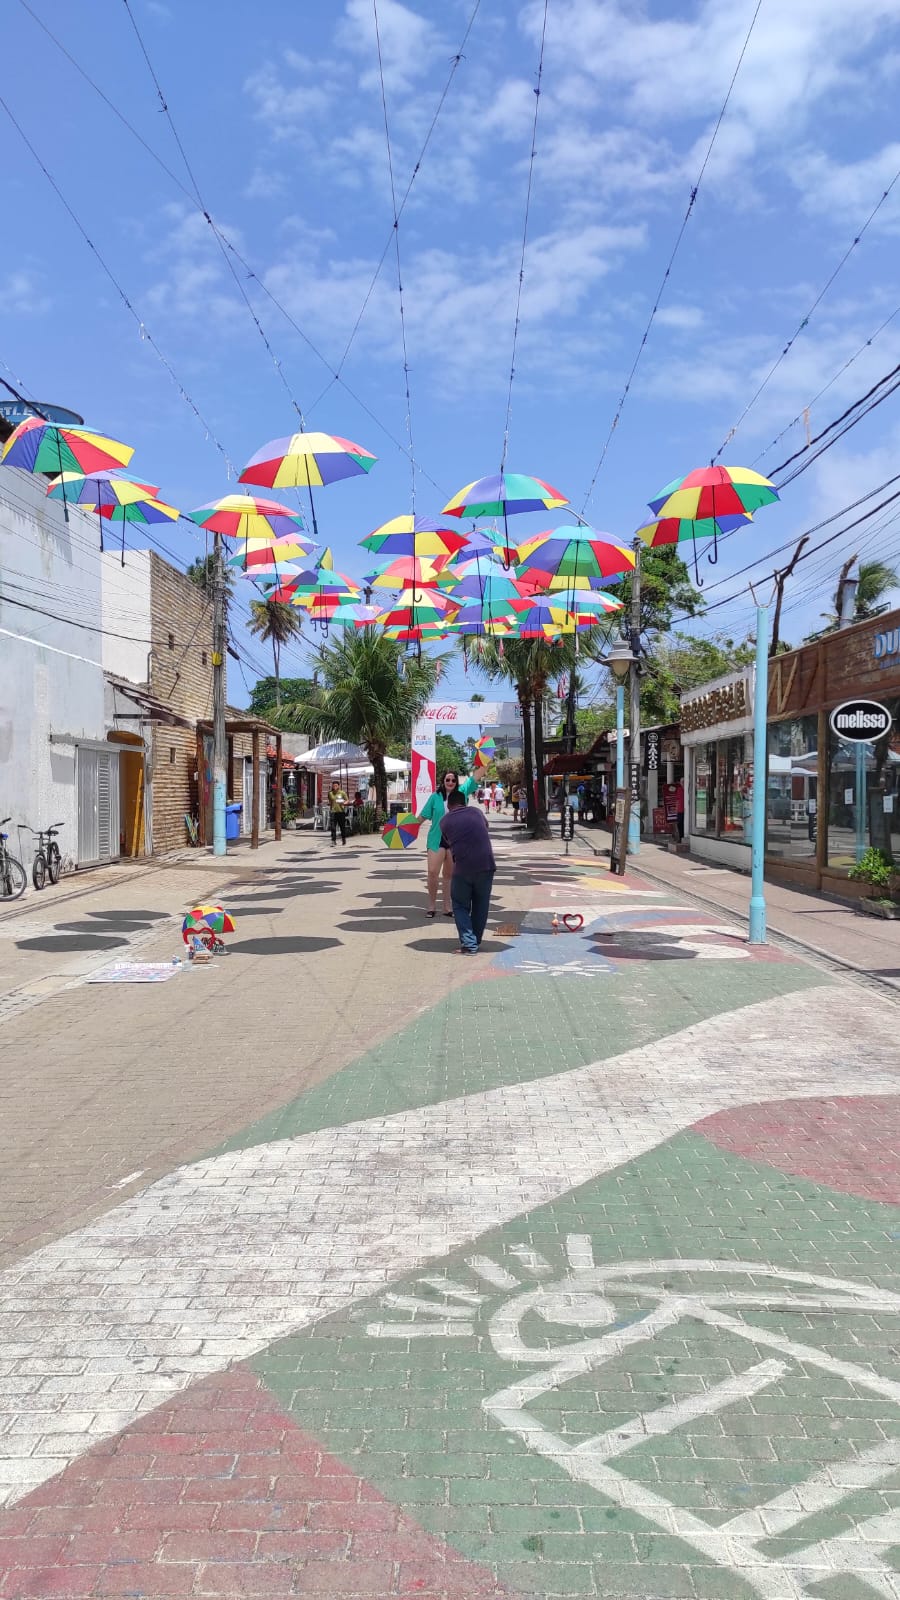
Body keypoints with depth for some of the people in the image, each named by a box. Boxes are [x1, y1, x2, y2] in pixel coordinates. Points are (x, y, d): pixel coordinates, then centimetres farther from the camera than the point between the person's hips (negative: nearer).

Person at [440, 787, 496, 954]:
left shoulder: (445, 821, 8)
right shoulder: (476, 812, 12)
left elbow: (446, 845, 15)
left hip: (462, 868, -2)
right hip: (486, 864, 2)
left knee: (461, 906, 12)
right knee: (481, 906, 17)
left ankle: (468, 944, 1)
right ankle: (476, 942, 25)